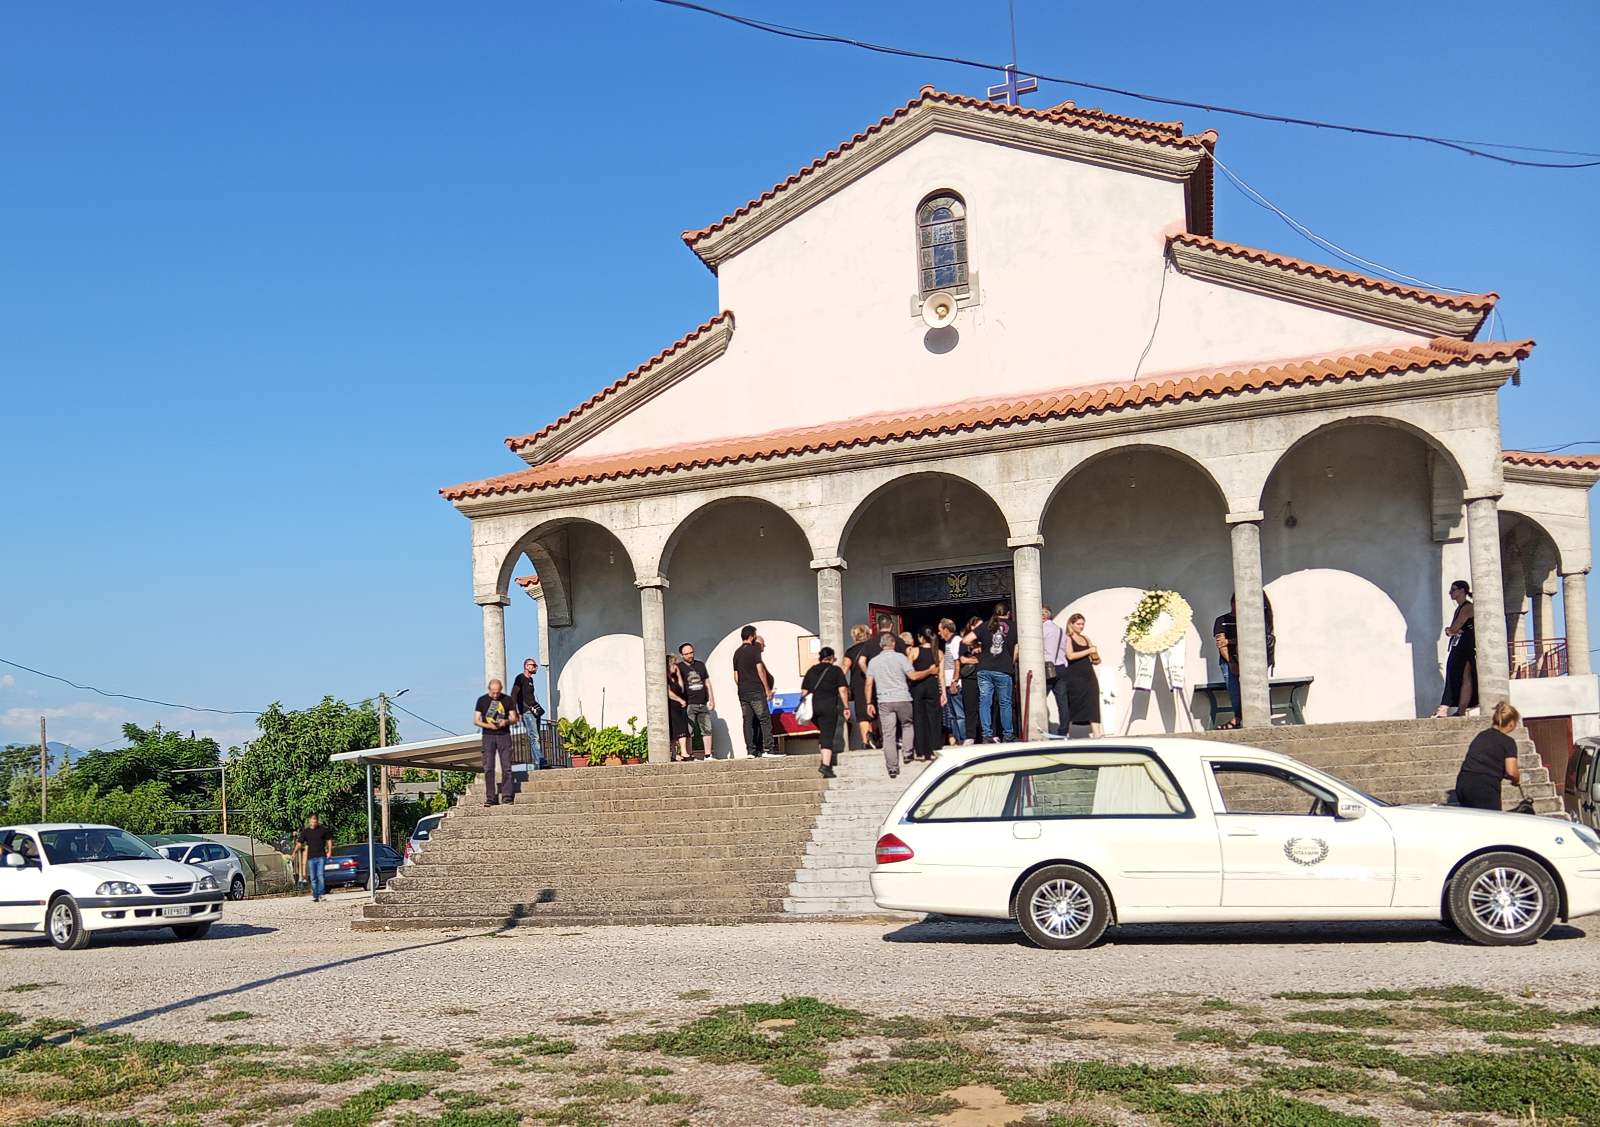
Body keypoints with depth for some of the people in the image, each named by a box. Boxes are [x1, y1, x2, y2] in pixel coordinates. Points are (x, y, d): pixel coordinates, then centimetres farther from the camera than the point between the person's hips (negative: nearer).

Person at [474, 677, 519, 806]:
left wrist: (506, 721, -13)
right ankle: (490, 798, -1)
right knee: (488, 768, -4)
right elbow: (476, 720, 5)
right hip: (488, 737, 0)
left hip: (504, 735, 0)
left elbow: (514, 718, 9)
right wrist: (488, 725, -12)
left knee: (506, 767, -5)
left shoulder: (507, 700, 7)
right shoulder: (482, 700, 6)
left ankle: (507, 796, -3)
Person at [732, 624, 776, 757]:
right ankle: (767, 748, -10)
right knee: (765, 719, -4)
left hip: (743, 693, 6)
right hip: (756, 691, -6)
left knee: (748, 721, 5)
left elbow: (736, 677, 14)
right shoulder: (754, 650, -5)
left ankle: (751, 750, 2)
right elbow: (760, 671, -9)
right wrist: (767, 689, -4)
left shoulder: (737, 653, 13)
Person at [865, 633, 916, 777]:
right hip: (902, 698, -2)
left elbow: (869, 684, 9)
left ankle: (892, 768, 1)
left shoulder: (873, 661, 10)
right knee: (907, 725, 22)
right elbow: (912, 676, -5)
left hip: (884, 701, 2)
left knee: (888, 735, 2)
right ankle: (907, 752, 6)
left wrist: (869, 703, 14)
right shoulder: (900, 657, -1)